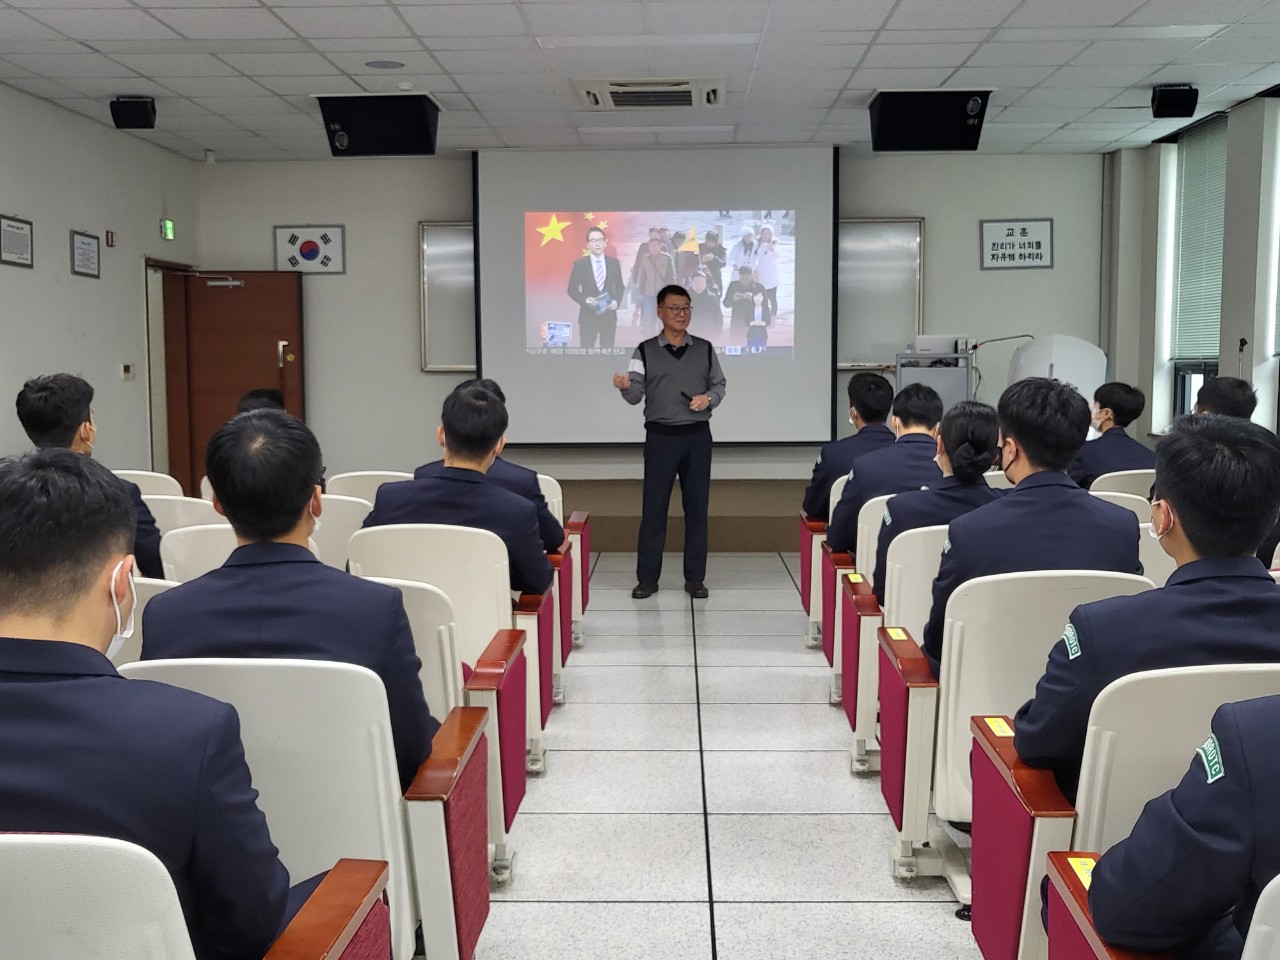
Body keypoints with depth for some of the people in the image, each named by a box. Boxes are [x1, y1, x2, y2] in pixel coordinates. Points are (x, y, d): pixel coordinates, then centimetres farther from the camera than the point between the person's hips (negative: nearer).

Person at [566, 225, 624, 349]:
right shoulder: (579, 264, -2)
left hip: (609, 315, 2)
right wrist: (585, 300, -18)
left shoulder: (614, 262, 5)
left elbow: (619, 287, 12)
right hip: (588, 316, -2)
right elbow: (572, 290, 0)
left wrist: (617, 301, -7)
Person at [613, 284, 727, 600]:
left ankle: (695, 577, 13)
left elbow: (719, 385, 11)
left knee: (697, 506, 5)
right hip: (660, 436, -2)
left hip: (698, 436, 2)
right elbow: (636, 395, -6)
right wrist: (625, 386, -28)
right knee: (653, 506, 0)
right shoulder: (645, 351, 2)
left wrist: (708, 398, -10)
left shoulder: (705, 349, 8)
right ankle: (647, 577, 8)